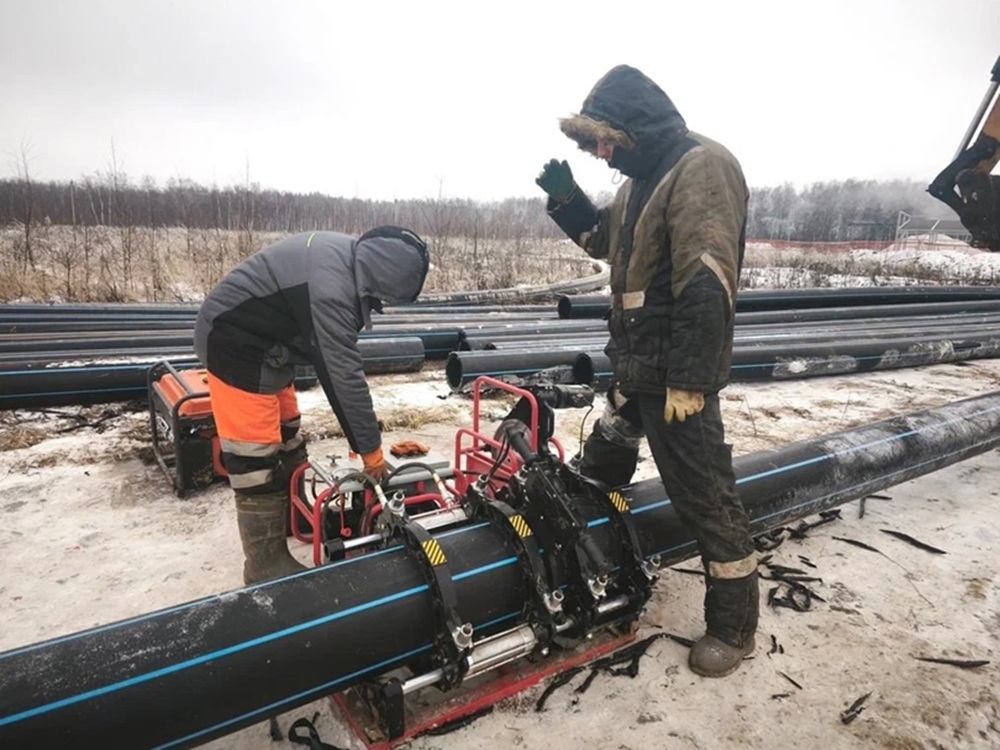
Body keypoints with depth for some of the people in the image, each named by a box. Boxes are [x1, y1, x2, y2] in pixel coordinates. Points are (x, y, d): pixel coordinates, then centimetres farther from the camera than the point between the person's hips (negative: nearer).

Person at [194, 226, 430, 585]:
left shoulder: (347, 256, -2)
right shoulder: (329, 289, -33)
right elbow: (343, 375, -28)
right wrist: (370, 448, -19)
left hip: (260, 340, 10)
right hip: (235, 344, -10)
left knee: (286, 437, 20)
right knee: (257, 458, -5)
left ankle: (295, 517, 38)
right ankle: (266, 566, 8)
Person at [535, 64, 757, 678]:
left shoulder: (703, 166, -15)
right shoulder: (644, 177, 15)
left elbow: (708, 284, -23)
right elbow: (604, 240, 27)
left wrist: (689, 379, -25)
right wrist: (567, 197, 9)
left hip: (676, 374, -10)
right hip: (635, 366, 10)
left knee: (706, 498, 0)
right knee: (598, 470, 22)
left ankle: (734, 626, 18)